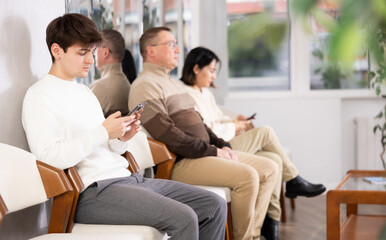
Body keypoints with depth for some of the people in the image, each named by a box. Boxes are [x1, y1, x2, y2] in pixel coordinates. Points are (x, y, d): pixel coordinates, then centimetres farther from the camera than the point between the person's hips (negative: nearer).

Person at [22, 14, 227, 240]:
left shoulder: (85, 92, 24)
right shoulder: (39, 96, -4)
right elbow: (48, 157, -18)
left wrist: (121, 139, 3)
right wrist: (103, 132, -18)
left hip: (127, 178, 9)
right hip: (92, 192, -9)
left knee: (215, 206, -1)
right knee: (183, 218, -27)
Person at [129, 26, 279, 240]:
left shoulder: (174, 84, 24)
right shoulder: (145, 85, -9)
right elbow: (166, 134, -19)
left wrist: (222, 146, 7)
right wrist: (212, 151, -17)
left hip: (206, 153, 10)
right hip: (180, 162, -10)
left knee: (269, 169, 2)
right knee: (247, 176, -27)